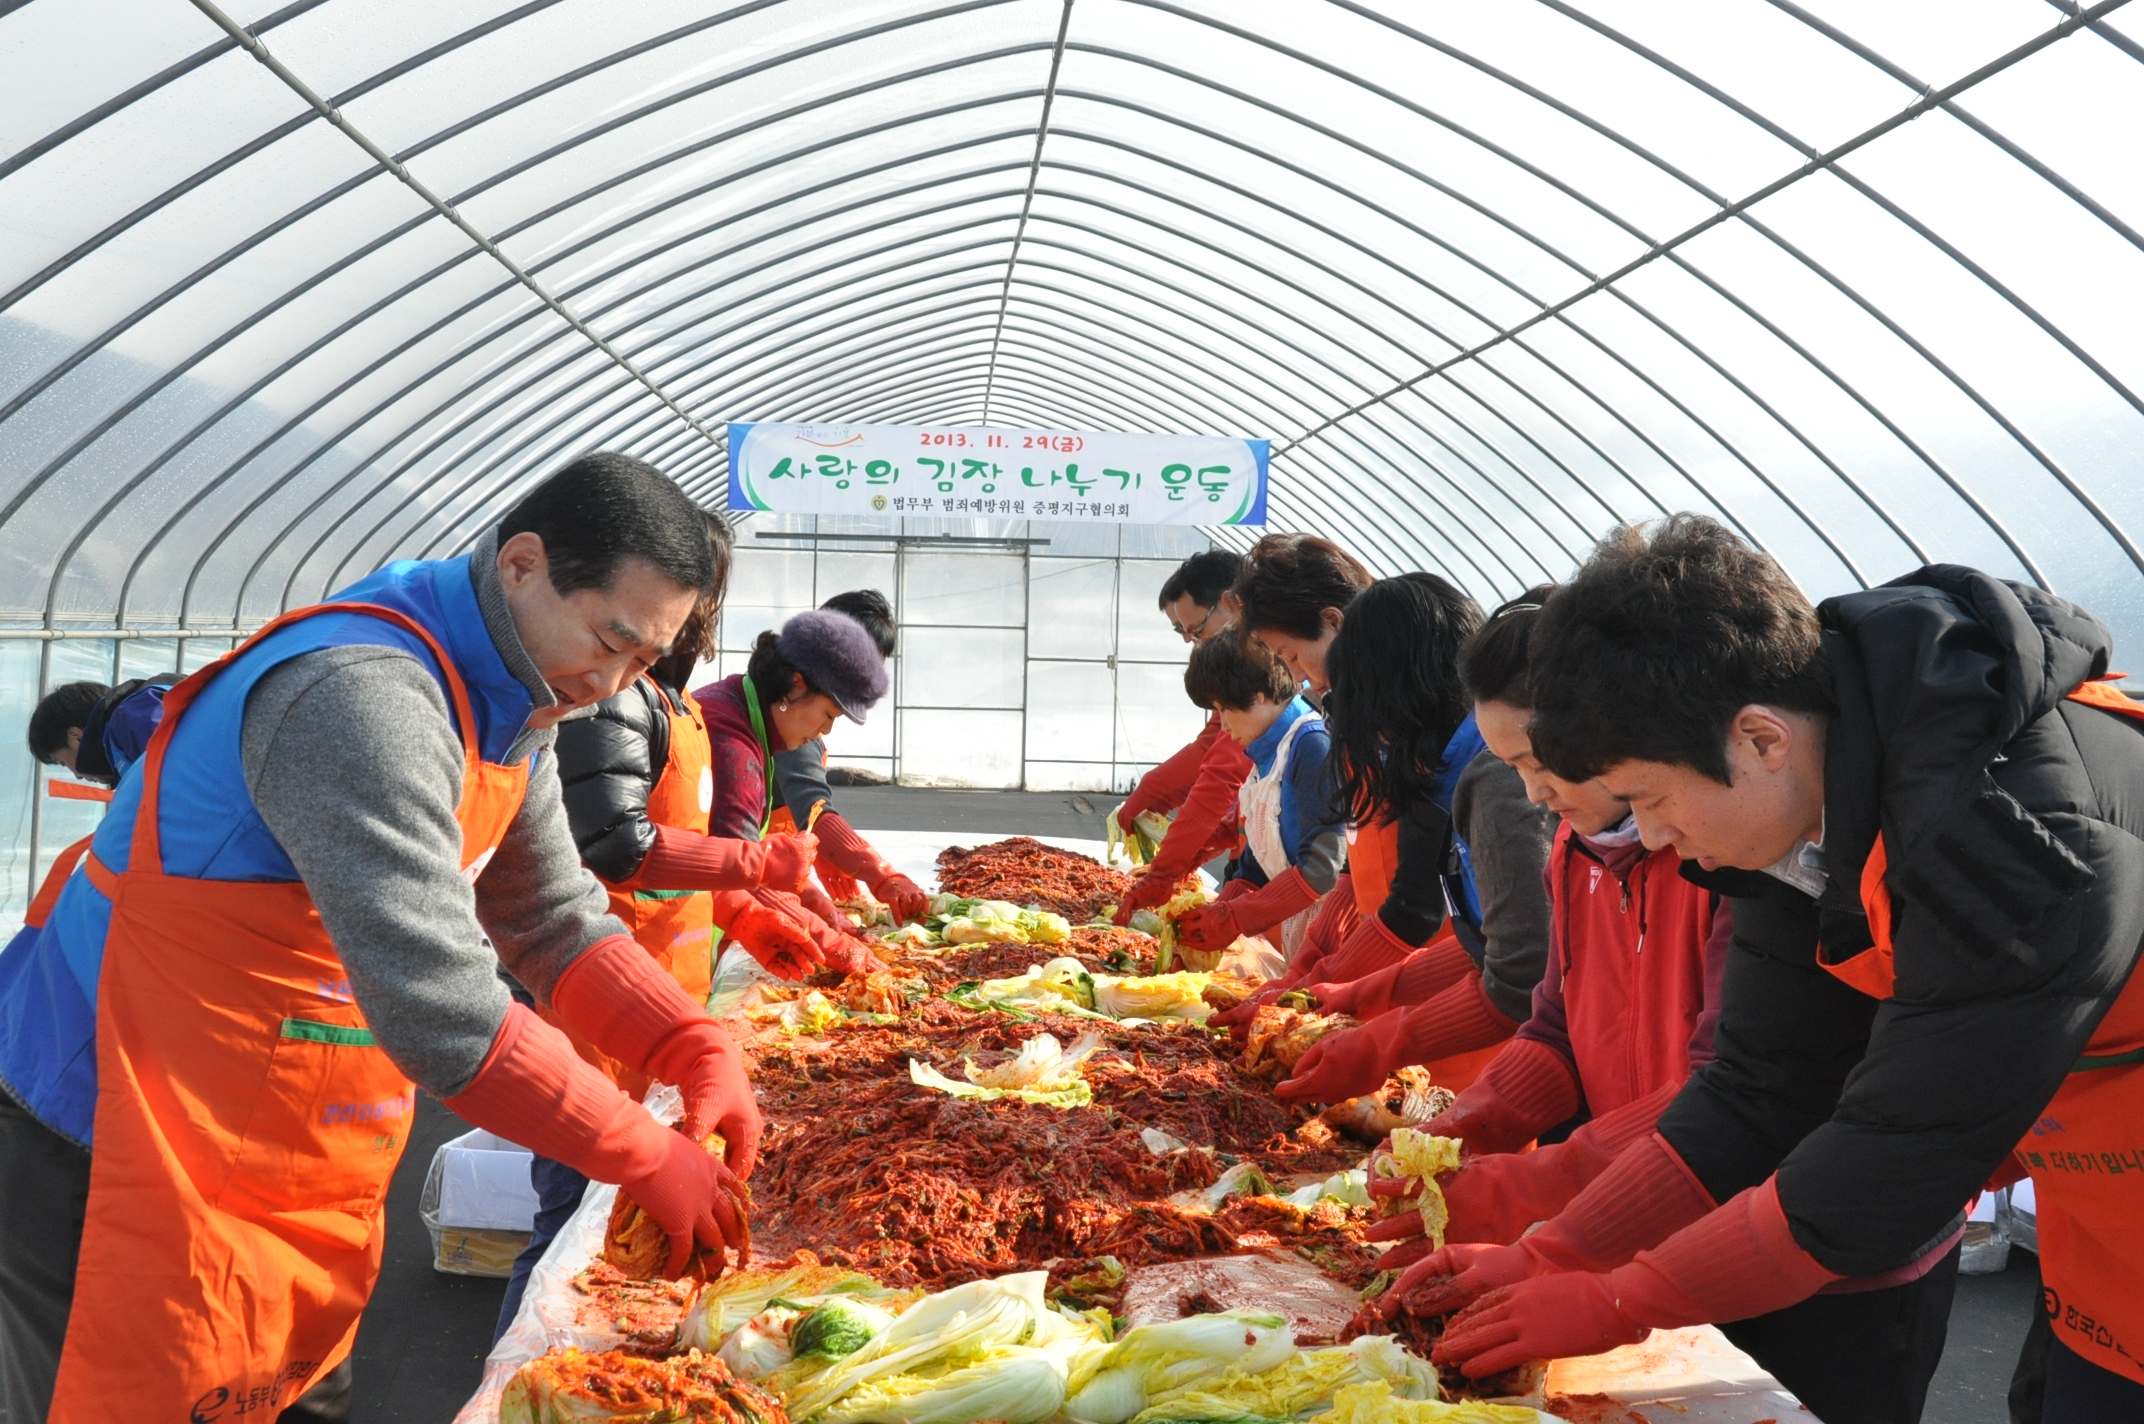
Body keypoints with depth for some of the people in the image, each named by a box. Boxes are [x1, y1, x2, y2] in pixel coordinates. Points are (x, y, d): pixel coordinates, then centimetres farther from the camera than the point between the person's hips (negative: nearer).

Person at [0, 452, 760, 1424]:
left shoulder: (510, 708, 4)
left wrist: (698, 1051, -6)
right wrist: (647, 1157, -27)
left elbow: (554, 917, 8)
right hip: (121, 1159, -9)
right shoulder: (362, 693, -29)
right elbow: (438, 1008, -34)